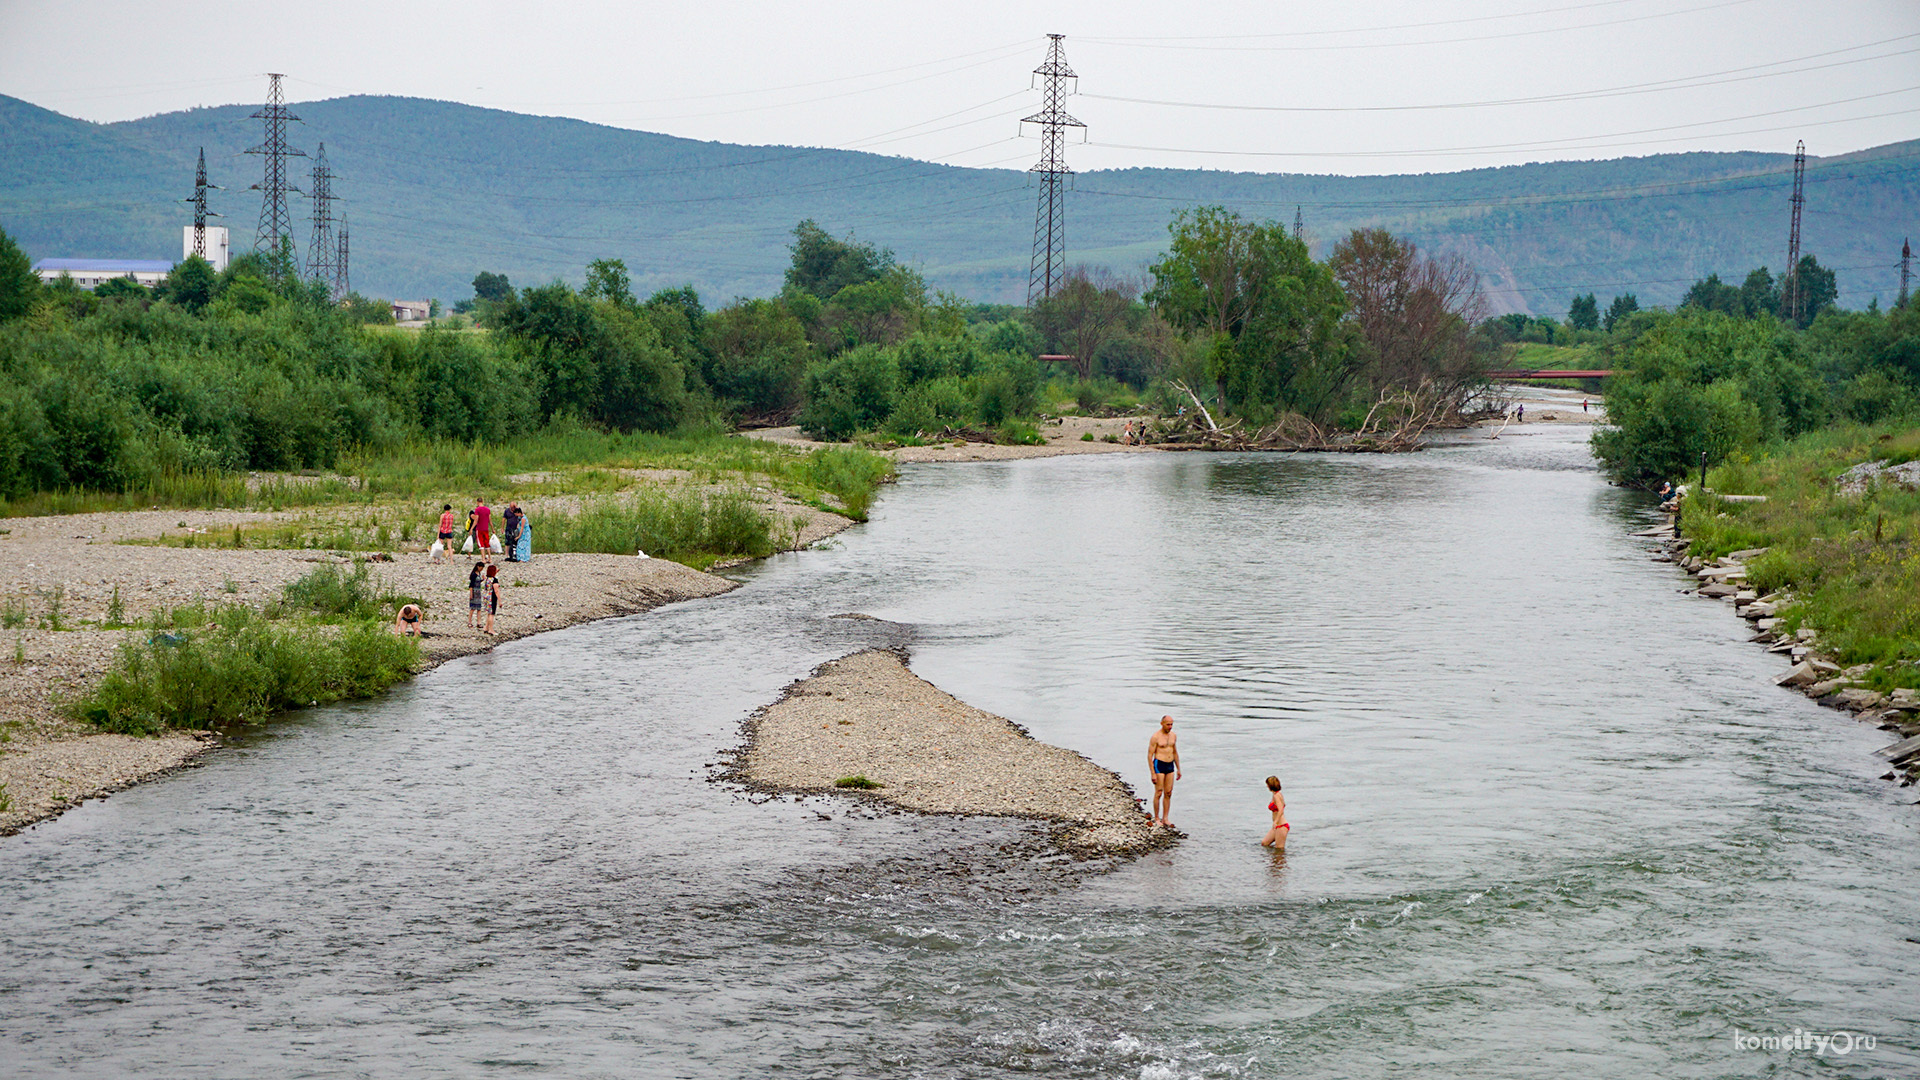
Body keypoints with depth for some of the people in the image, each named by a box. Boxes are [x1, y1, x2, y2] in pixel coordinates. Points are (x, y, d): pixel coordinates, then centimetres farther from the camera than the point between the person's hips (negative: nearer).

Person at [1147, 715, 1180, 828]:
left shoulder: (1172, 735, 9)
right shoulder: (1155, 737, -12)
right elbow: (1150, 755, -11)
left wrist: (1178, 769, 17)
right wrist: (1153, 774, -16)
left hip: (1170, 766, 6)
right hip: (1159, 765, -6)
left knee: (1168, 794, 5)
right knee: (1158, 793, -2)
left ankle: (1165, 819, 11)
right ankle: (1157, 819, 9)